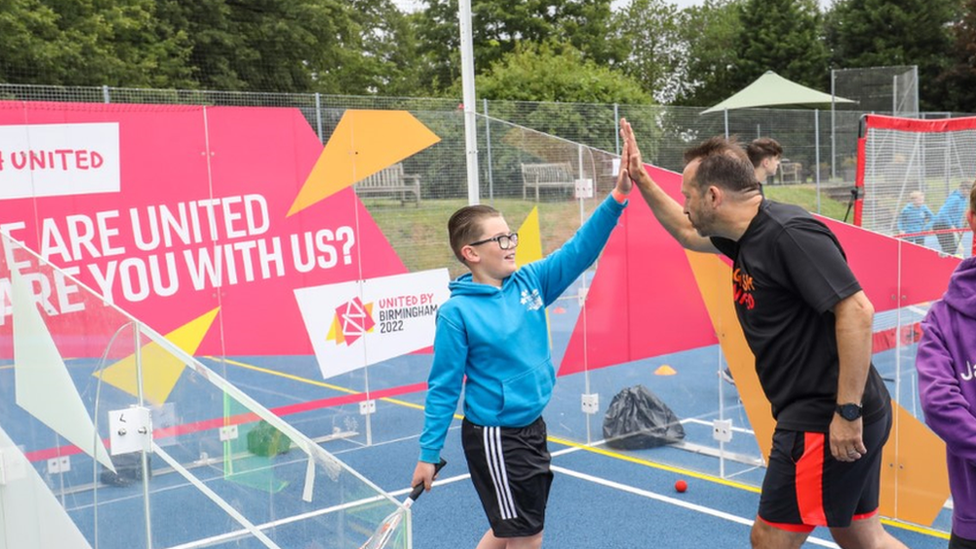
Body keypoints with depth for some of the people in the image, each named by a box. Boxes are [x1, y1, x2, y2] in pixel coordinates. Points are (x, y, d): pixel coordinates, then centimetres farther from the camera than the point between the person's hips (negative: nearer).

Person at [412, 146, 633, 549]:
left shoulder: (530, 282, 0)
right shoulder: (457, 312, -16)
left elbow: (580, 250, -4)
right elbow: (443, 387, -12)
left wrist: (618, 197, -17)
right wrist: (429, 454, -11)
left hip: (531, 428, 7)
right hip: (493, 437, -7)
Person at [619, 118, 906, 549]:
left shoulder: (788, 234, -20)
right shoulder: (748, 233, 8)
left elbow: (857, 311, -25)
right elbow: (689, 235, 28)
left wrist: (848, 412, -24)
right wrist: (642, 181, 20)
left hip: (827, 422, -9)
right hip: (819, 414, 9)